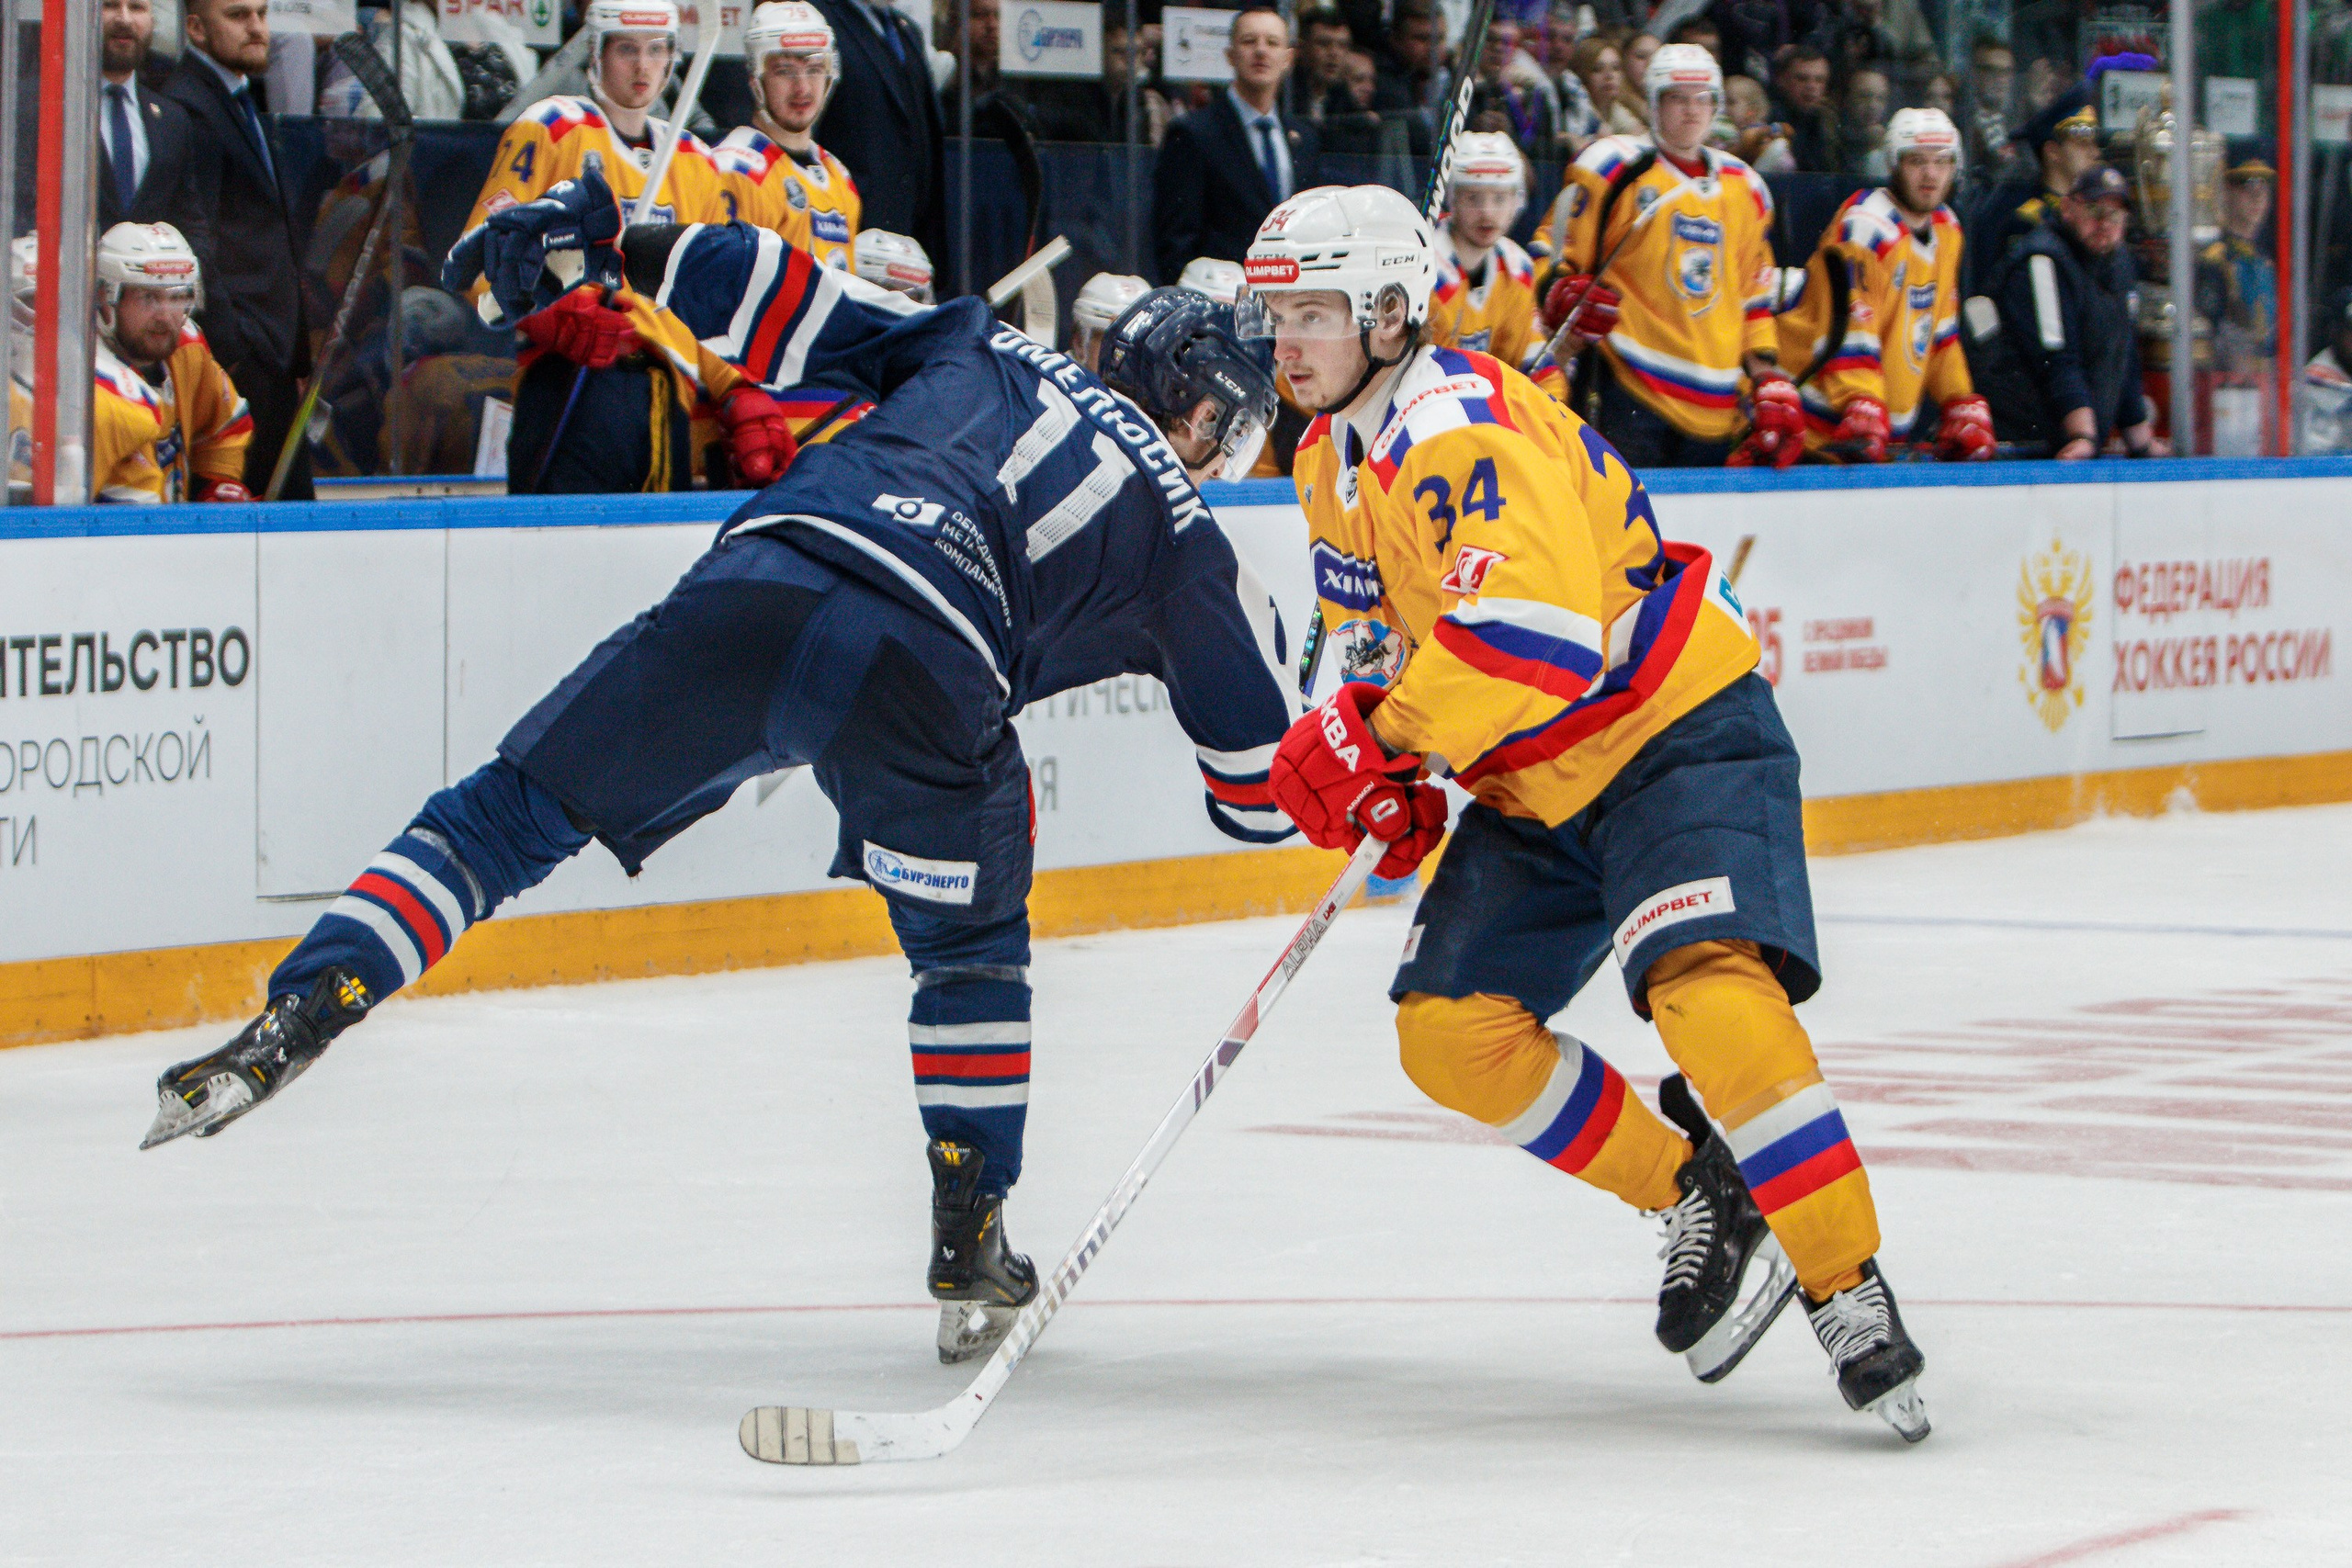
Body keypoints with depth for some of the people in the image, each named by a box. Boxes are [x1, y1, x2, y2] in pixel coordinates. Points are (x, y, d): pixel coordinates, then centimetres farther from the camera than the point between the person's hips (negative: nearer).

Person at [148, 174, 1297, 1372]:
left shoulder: (982, 350, 33)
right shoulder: (1184, 539, 27)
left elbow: (780, 296, 25)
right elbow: (1256, 788, 30)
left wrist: (602, 238, 29)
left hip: (759, 590, 2)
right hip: (927, 678, -2)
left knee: (511, 815, 9)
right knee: (969, 948, 24)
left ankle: (301, 1013, -7)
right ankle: (971, 1247, 20)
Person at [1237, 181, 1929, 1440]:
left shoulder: (1461, 428, -24)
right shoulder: (1333, 460, 8)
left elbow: (1534, 632, -37)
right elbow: (1369, 630, 21)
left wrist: (1375, 738, -31)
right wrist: (1382, 767, 2)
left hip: (1676, 733, -10)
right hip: (1537, 786, 10)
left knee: (1708, 989, -29)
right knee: (1451, 1031, 0)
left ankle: (1848, 1289, -22)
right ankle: (1695, 1197, 15)